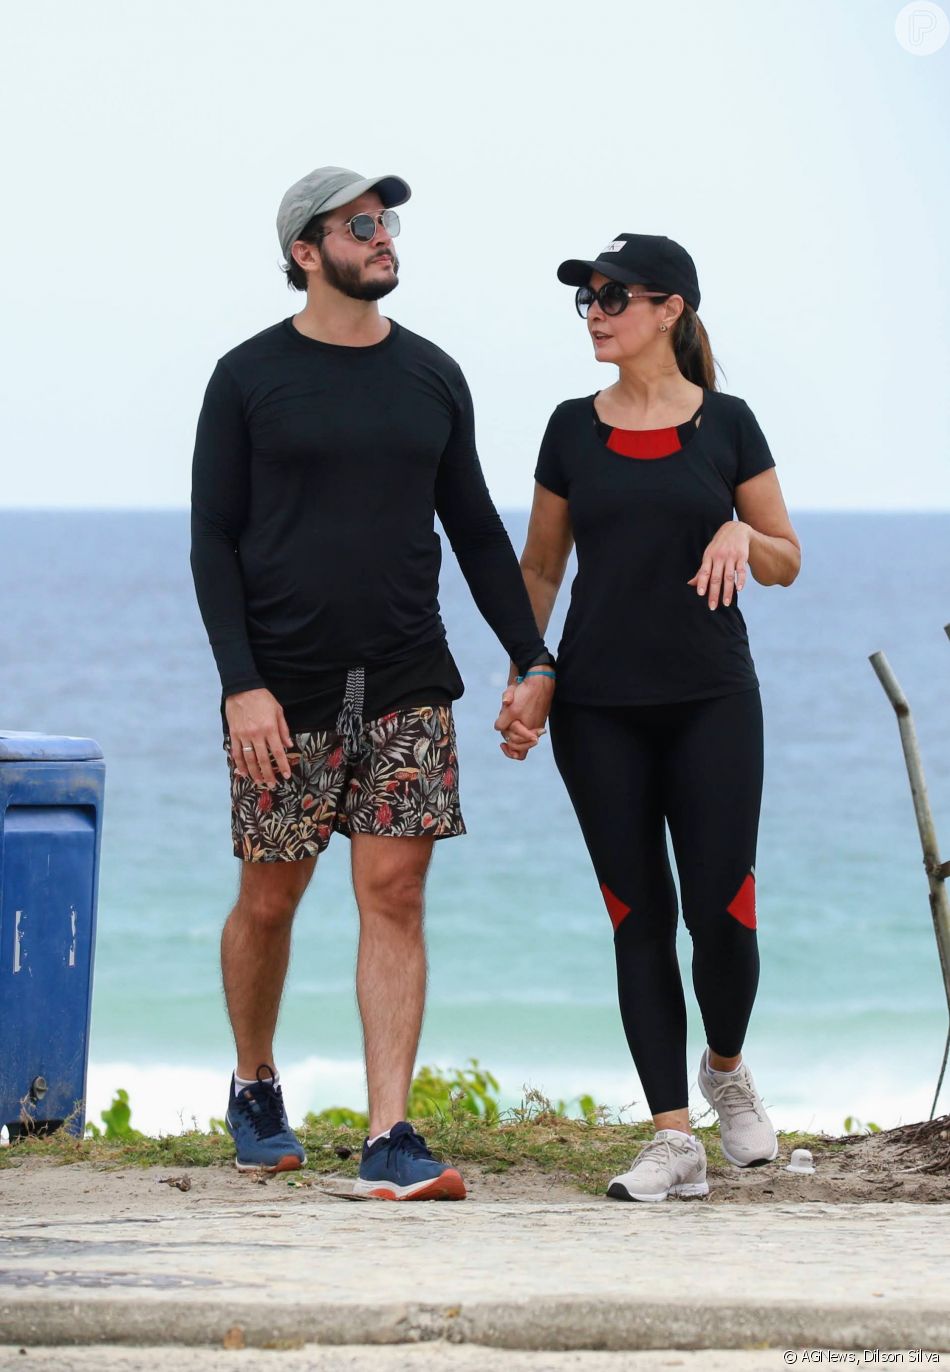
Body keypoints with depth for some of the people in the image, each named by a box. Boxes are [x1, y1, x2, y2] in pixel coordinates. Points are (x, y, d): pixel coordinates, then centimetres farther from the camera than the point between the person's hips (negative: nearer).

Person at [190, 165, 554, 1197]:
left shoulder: (432, 376, 10)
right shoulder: (249, 378, 0)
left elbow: (476, 531, 16)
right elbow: (213, 541, -2)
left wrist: (532, 659, 9)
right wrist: (242, 682, -12)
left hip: (407, 686, 2)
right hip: (284, 690, -2)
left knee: (394, 896, -6)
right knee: (269, 899, 7)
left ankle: (389, 1140, -7)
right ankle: (254, 1090, 31)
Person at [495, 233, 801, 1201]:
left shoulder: (726, 424, 2)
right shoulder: (573, 429, 6)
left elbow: (788, 562, 7)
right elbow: (540, 566, 13)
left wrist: (742, 537, -15)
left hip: (710, 695, -1)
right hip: (598, 704, 1)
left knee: (720, 909, -7)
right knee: (639, 918, 0)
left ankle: (725, 1068, 23)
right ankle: (673, 1140, 3)